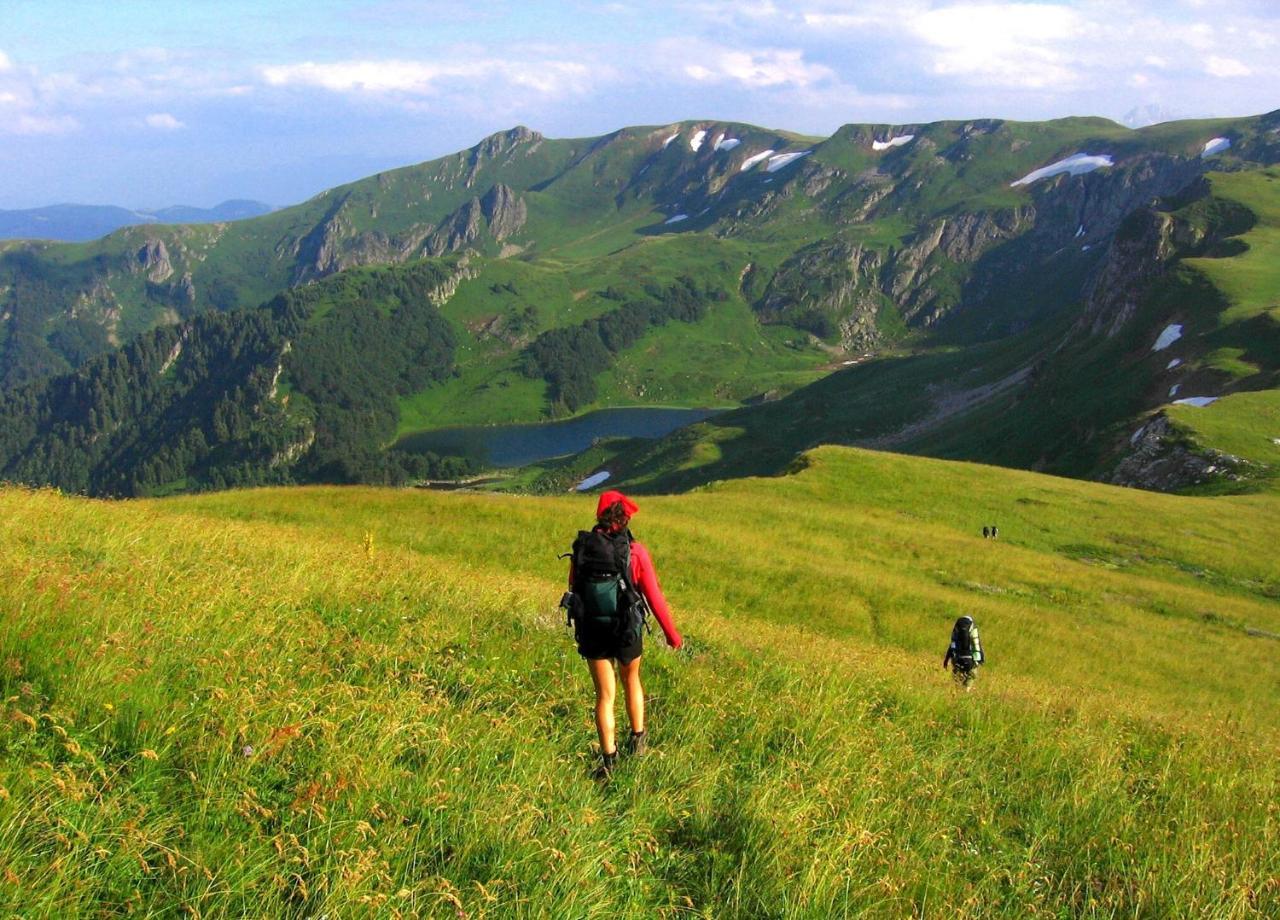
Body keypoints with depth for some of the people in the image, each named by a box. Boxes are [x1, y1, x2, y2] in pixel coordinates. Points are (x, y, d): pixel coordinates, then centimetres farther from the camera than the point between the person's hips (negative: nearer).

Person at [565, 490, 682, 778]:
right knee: (631, 680, 26)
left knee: (605, 695, 10)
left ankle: (608, 757, 3)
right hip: (627, 632, -1)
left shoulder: (582, 548, -6)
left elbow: (573, 588, 6)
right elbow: (654, 596, -11)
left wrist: (580, 624, 23)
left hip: (591, 632, 1)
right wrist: (672, 633, 0)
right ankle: (637, 738, 39)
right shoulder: (634, 551, -14)